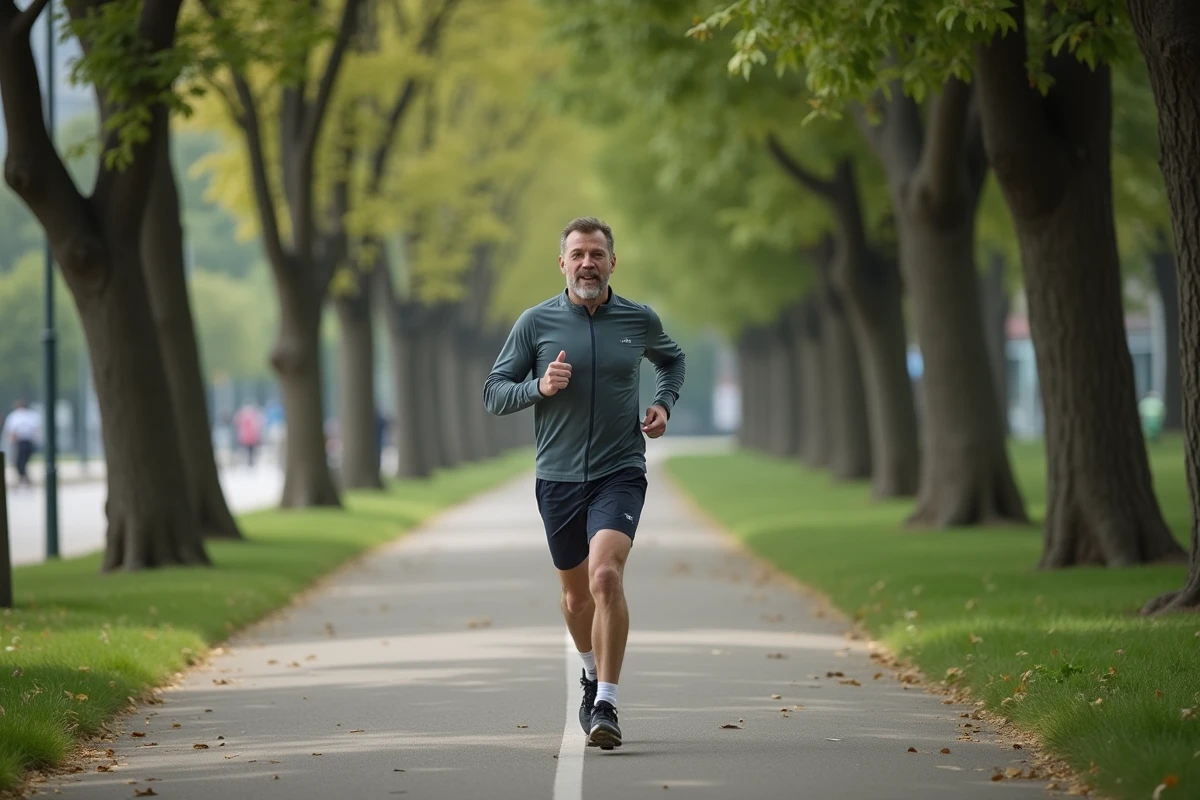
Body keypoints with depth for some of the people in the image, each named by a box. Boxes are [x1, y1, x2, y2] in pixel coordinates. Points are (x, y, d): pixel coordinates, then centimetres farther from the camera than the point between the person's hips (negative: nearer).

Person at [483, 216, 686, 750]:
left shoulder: (640, 320, 2)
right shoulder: (536, 322, -2)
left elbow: (672, 360, 25)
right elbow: (493, 393, 1)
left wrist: (663, 404, 6)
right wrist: (540, 387, -18)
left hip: (620, 472, -2)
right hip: (557, 476, 2)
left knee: (606, 575, -24)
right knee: (576, 593, 15)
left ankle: (606, 705, -22)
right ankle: (593, 674, 44)